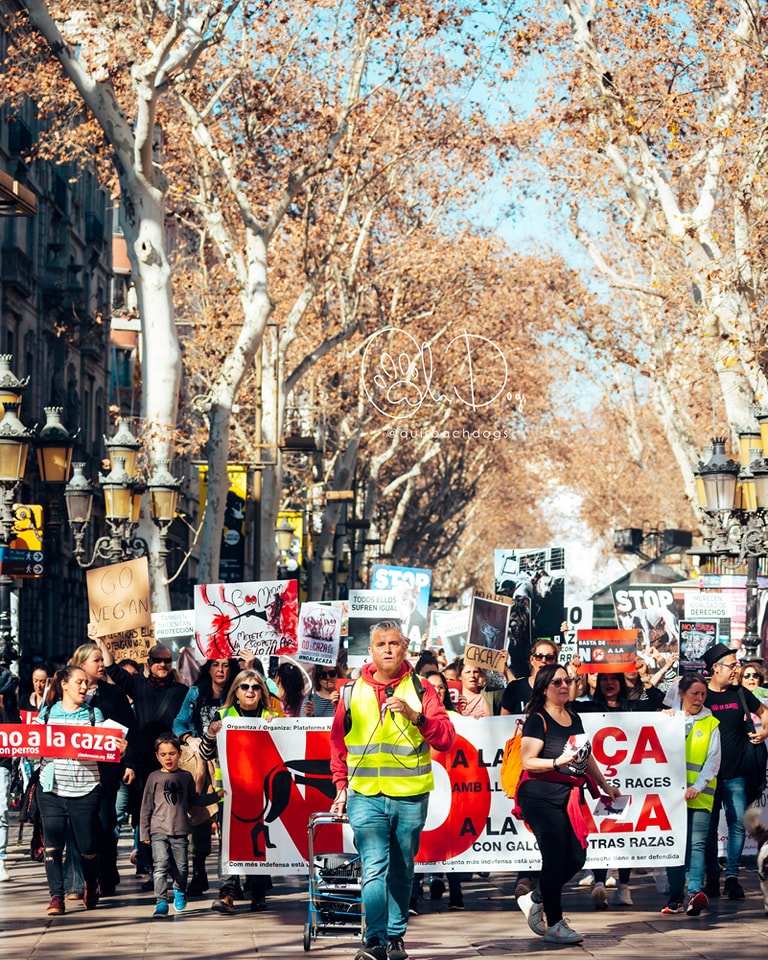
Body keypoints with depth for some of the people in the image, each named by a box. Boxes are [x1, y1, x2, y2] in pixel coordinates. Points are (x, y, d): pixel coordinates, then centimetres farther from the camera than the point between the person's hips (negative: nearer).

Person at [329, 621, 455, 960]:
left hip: (410, 797, 1)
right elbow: (338, 744, 16)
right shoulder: (353, 693, 7)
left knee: (401, 874, 9)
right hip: (366, 797, -1)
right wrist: (341, 786, 10)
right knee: (374, 870, -13)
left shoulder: (420, 690, 4)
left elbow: (446, 740, -3)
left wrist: (416, 716, -17)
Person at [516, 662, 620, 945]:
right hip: (541, 797, -8)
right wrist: (557, 762, -29)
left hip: (568, 796, 8)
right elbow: (527, 762, -16)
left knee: (576, 857, 3)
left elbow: (586, 756, 24)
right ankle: (554, 925, 2)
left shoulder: (574, 718, 14)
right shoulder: (537, 720, -9)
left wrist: (605, 785, 26)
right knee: (555, 857, -8)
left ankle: (535, 900, 25)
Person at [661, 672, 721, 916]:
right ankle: (675, 896, 7)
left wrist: (697, 787, -11)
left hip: (699, 795, -2)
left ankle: (695, 892, -23)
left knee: (697, 843, -12)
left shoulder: (710, 724, 8)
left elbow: (713, 760, 1)